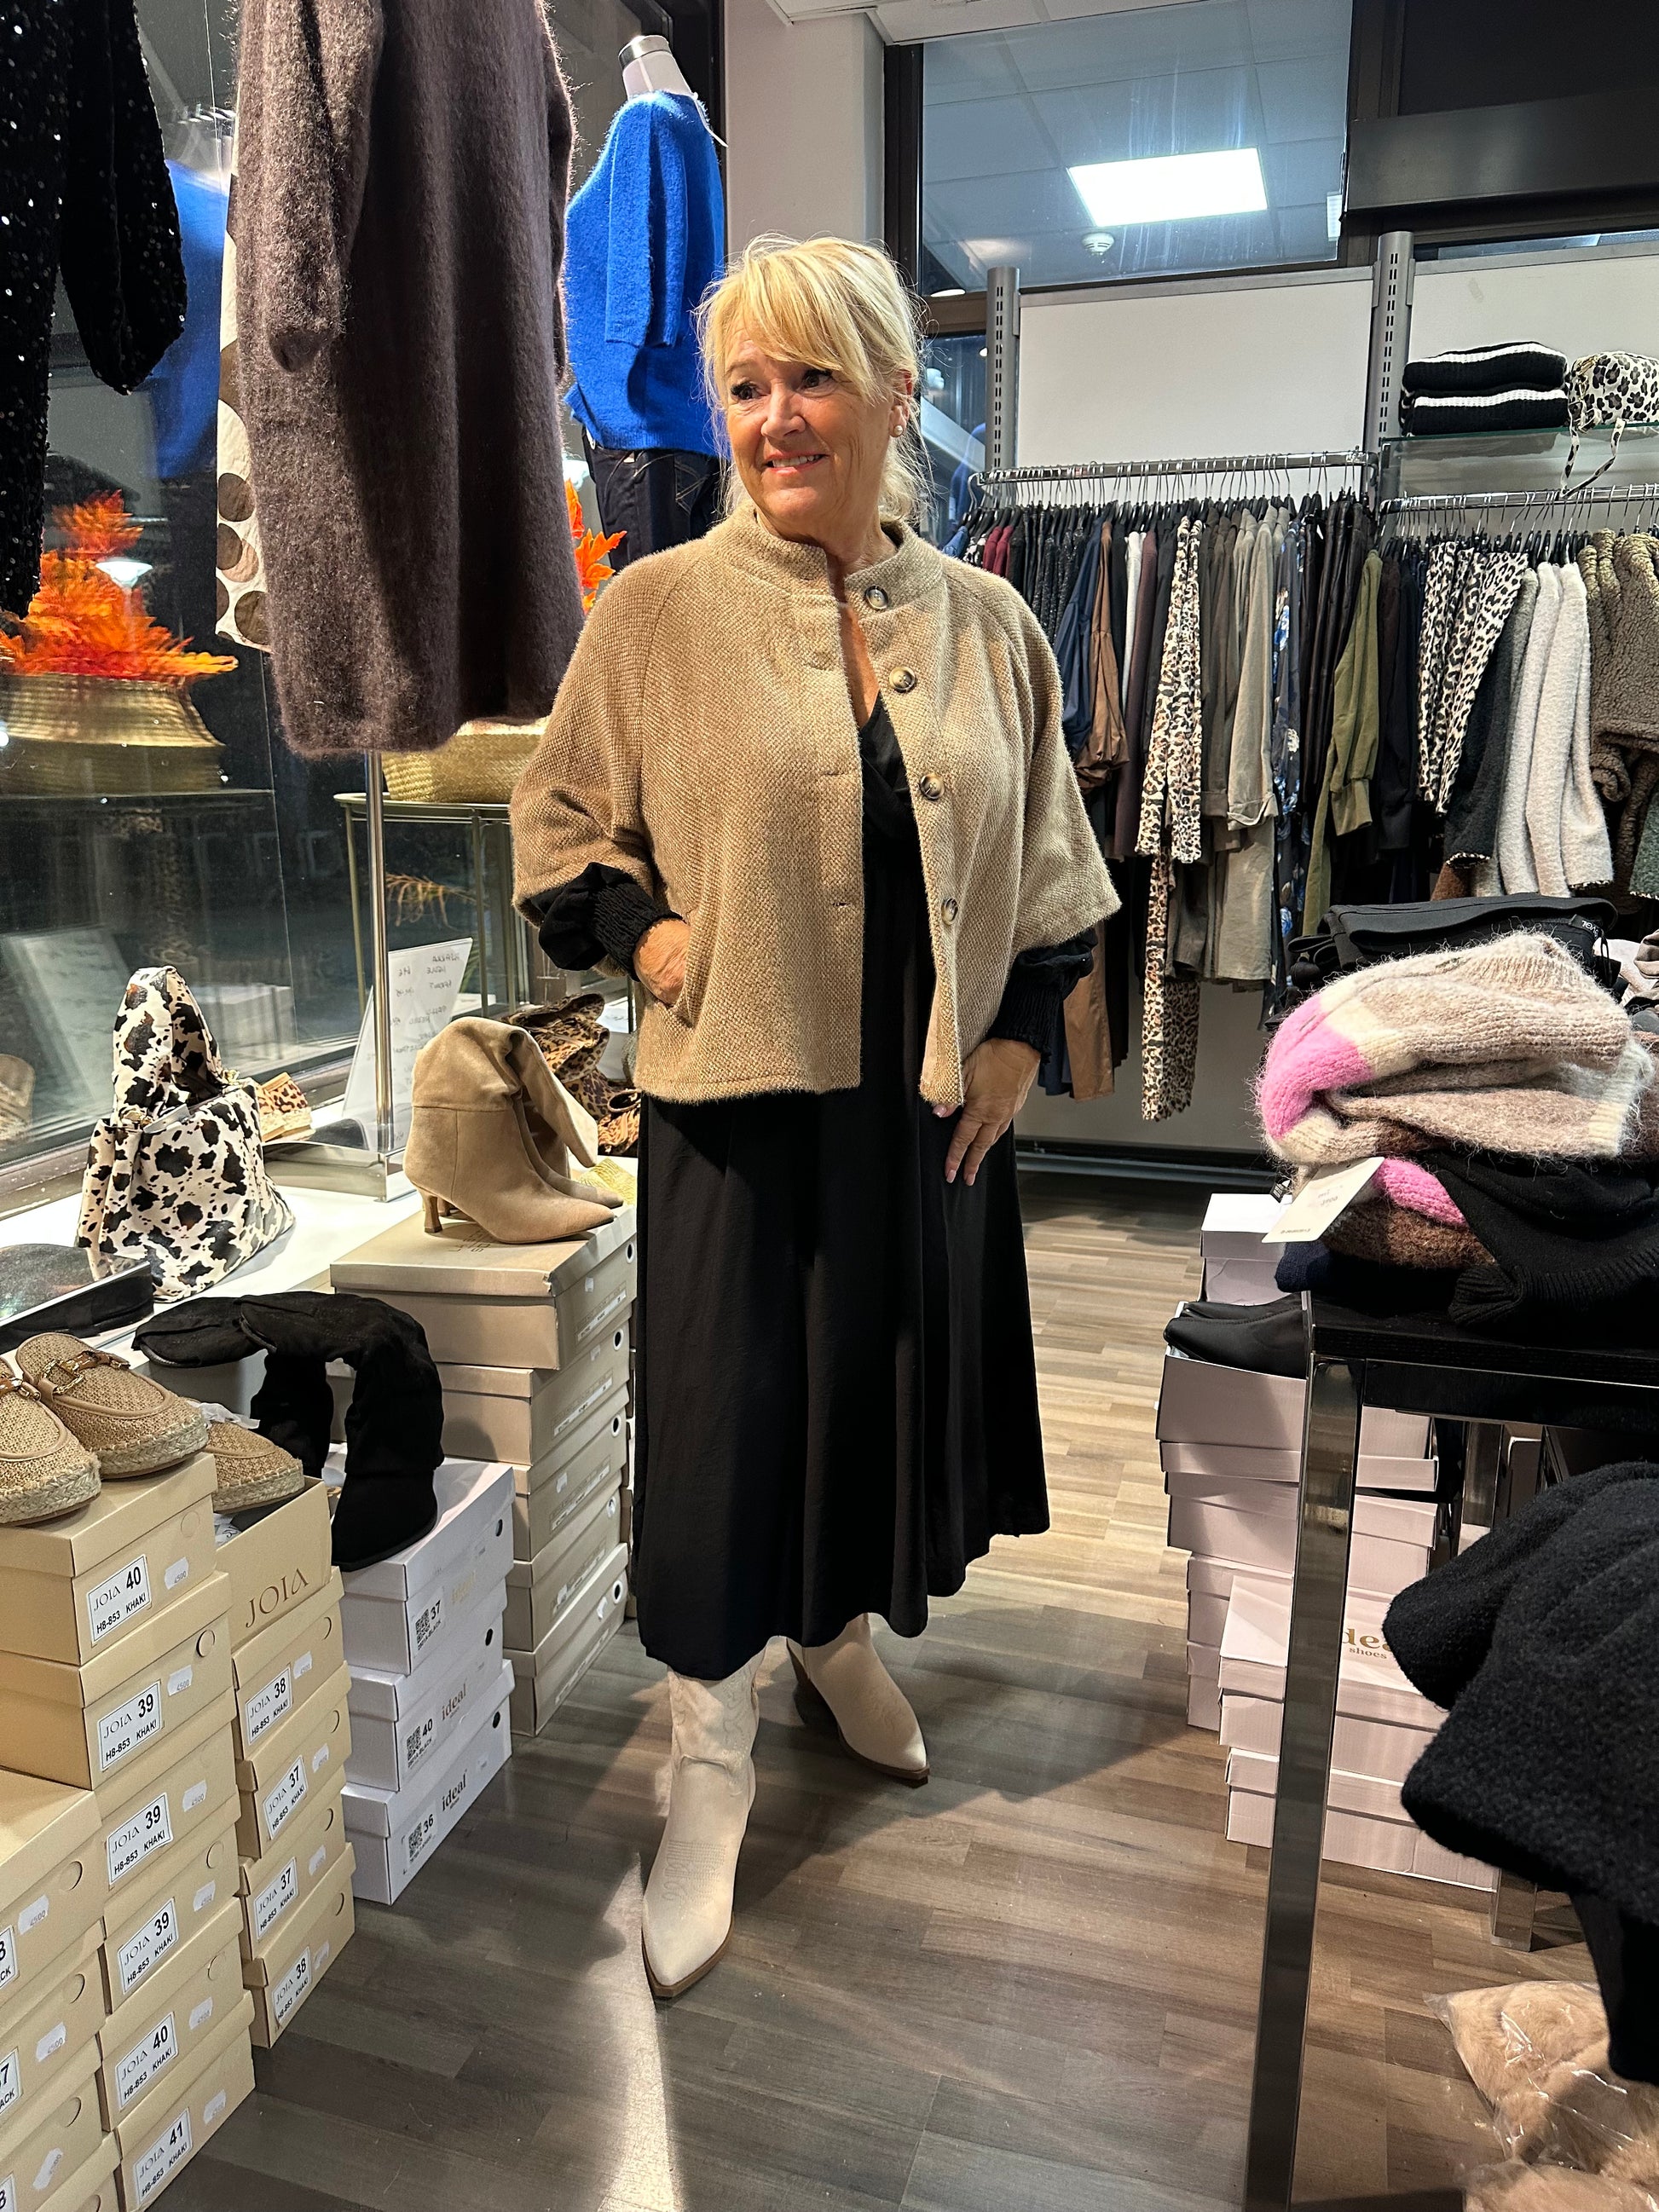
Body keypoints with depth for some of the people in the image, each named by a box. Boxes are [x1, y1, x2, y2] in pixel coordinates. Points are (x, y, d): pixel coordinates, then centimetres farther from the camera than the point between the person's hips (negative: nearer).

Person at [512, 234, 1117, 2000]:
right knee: (725, 1410, 1)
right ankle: (709, 1758, 22)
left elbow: (1046, 865, 11)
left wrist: (1018, 1036, 2)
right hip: (737, 1091, -3)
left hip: (931, 1091, 4)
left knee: (898, 1380, 16)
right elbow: (559, 827, 3)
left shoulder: (986, 626, 4)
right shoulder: (660, 609, -4)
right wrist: (650, 938, -13)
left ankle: (843, 1637, 45)